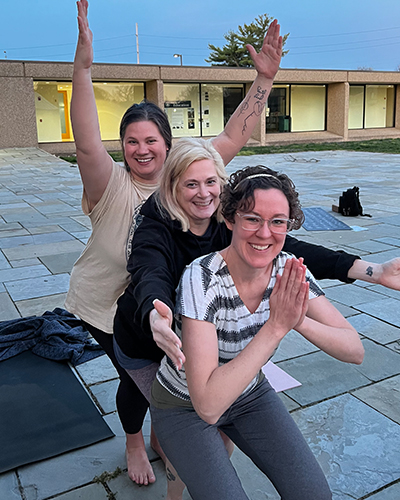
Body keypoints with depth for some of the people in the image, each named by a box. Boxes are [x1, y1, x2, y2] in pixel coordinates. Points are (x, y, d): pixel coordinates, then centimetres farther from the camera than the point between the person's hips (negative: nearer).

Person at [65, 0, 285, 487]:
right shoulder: (112, 186, -23)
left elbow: (232, 138, -15)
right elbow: (87, 144, -41)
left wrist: (264, 79, -23)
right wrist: (83, 67, -51)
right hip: (108, 306, -3)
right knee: (137, 378, 8)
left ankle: (160, 436, 47)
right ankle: (134, 443, 42)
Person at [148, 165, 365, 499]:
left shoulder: (289, 271, -17)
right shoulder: (202, 279, -33)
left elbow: (355, 351, -18)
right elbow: (207, 405, -39)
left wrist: (301, 321, -37)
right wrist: (276, 325, -41)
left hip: (249, 394, 4)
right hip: (185, 406, -4)